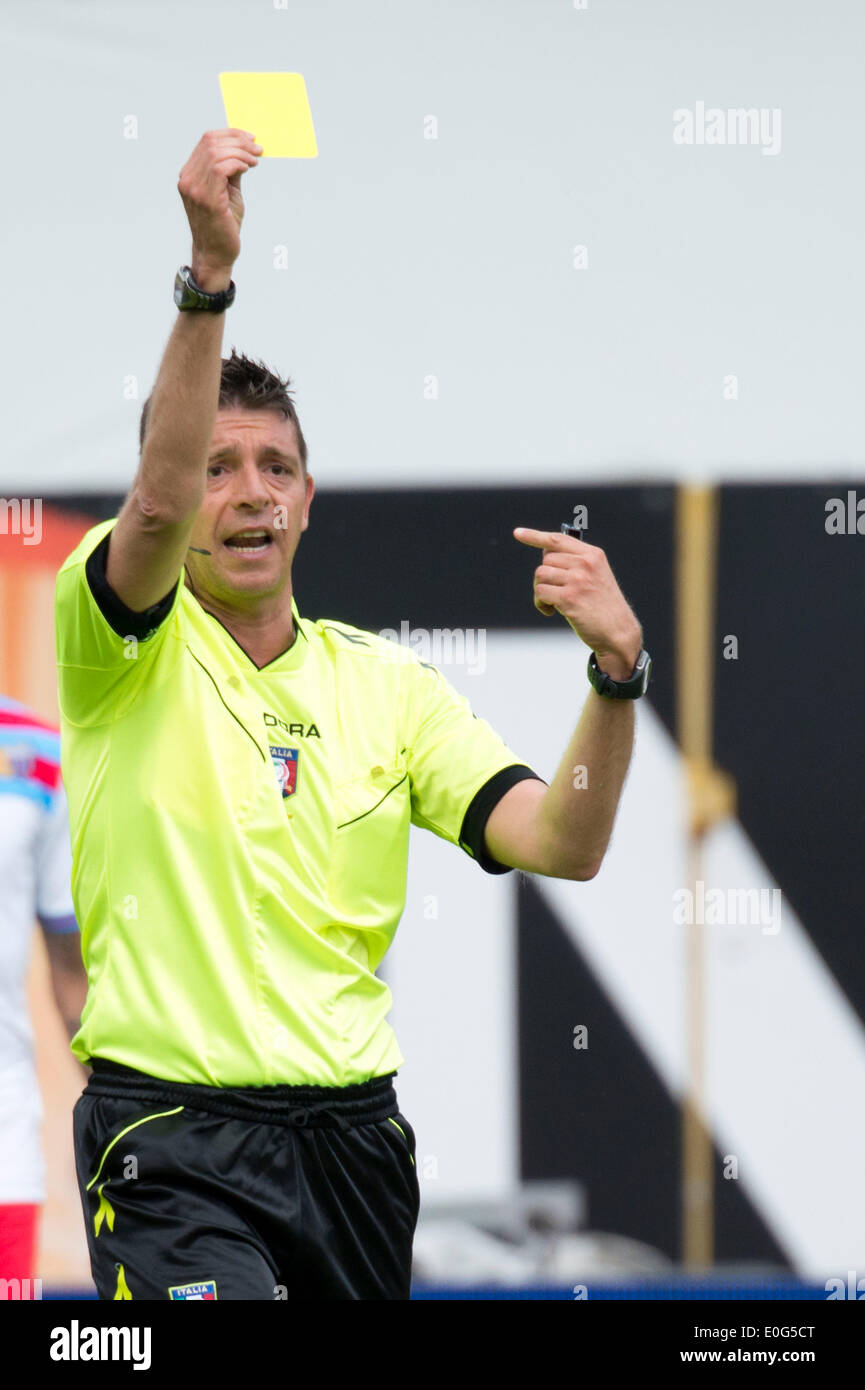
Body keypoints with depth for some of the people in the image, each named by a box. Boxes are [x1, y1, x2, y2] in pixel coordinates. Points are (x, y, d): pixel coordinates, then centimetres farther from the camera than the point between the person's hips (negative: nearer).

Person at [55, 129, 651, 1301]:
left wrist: (615, 674, -17)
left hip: (352, 1135, 5)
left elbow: (562, 845, 1)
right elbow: (159, 505, -24)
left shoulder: (390, 684, 11)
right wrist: (210, 275, -36)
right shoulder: (122, 651, -1)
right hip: (174, 1137, -5)